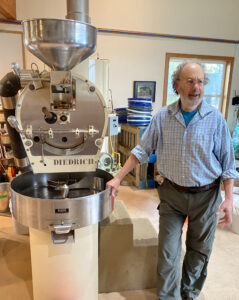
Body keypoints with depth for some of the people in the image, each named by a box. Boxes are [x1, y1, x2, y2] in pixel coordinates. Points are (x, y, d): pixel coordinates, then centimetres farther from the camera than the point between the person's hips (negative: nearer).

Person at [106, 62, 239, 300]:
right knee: (167, 253, 7)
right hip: (171, 194, 0)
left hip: (206, 195, 0)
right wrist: (118, 178, -5)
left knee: (199, 252, 18)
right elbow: (142, 150, 0)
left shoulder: (215, 119, -8)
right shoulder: (162, 117, -5)